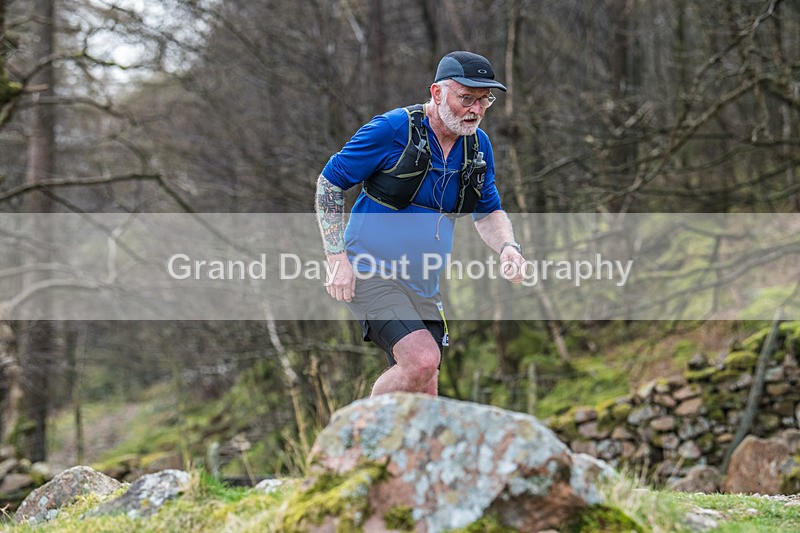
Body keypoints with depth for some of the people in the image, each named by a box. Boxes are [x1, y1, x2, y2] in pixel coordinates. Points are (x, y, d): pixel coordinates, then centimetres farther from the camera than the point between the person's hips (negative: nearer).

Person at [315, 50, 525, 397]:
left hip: (425, 287, 7)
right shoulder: (392, 129, -14)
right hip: (371, 275, -7)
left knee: (424, 398, 7)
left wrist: (507, 247, -5)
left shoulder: (478, 145, 5)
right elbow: (328, 183, -8)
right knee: (422, 360, -26)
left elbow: (488, 212, 18)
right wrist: (337, 259, -14)